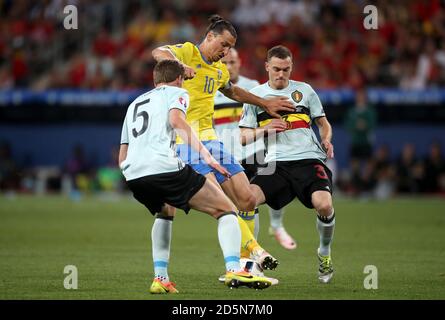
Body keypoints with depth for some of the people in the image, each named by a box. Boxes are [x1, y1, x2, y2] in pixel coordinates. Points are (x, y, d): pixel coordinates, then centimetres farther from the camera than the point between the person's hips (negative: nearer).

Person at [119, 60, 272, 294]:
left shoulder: (134, 104, 34)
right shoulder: (176, 93, 16)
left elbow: (122, 158, 31)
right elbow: (175, 119, -10)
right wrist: (204, 153, -14)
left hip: (132, 174, 6)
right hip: (165, 167, -6)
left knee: (164, 212, 37)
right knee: (226, 210, 3)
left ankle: (160, 278, 25)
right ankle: (234, 270, -18)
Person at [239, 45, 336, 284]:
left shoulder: (304, 90, 13)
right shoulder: (255, 95, 11)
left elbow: (323, 123, 21)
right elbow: (243, 137, 10)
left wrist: (327, 140, -1)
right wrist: (265, 130, -8)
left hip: (309, 159, -1)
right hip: (276, 163, 1)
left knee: (324, 205, -27)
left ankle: (324, 254, 3)